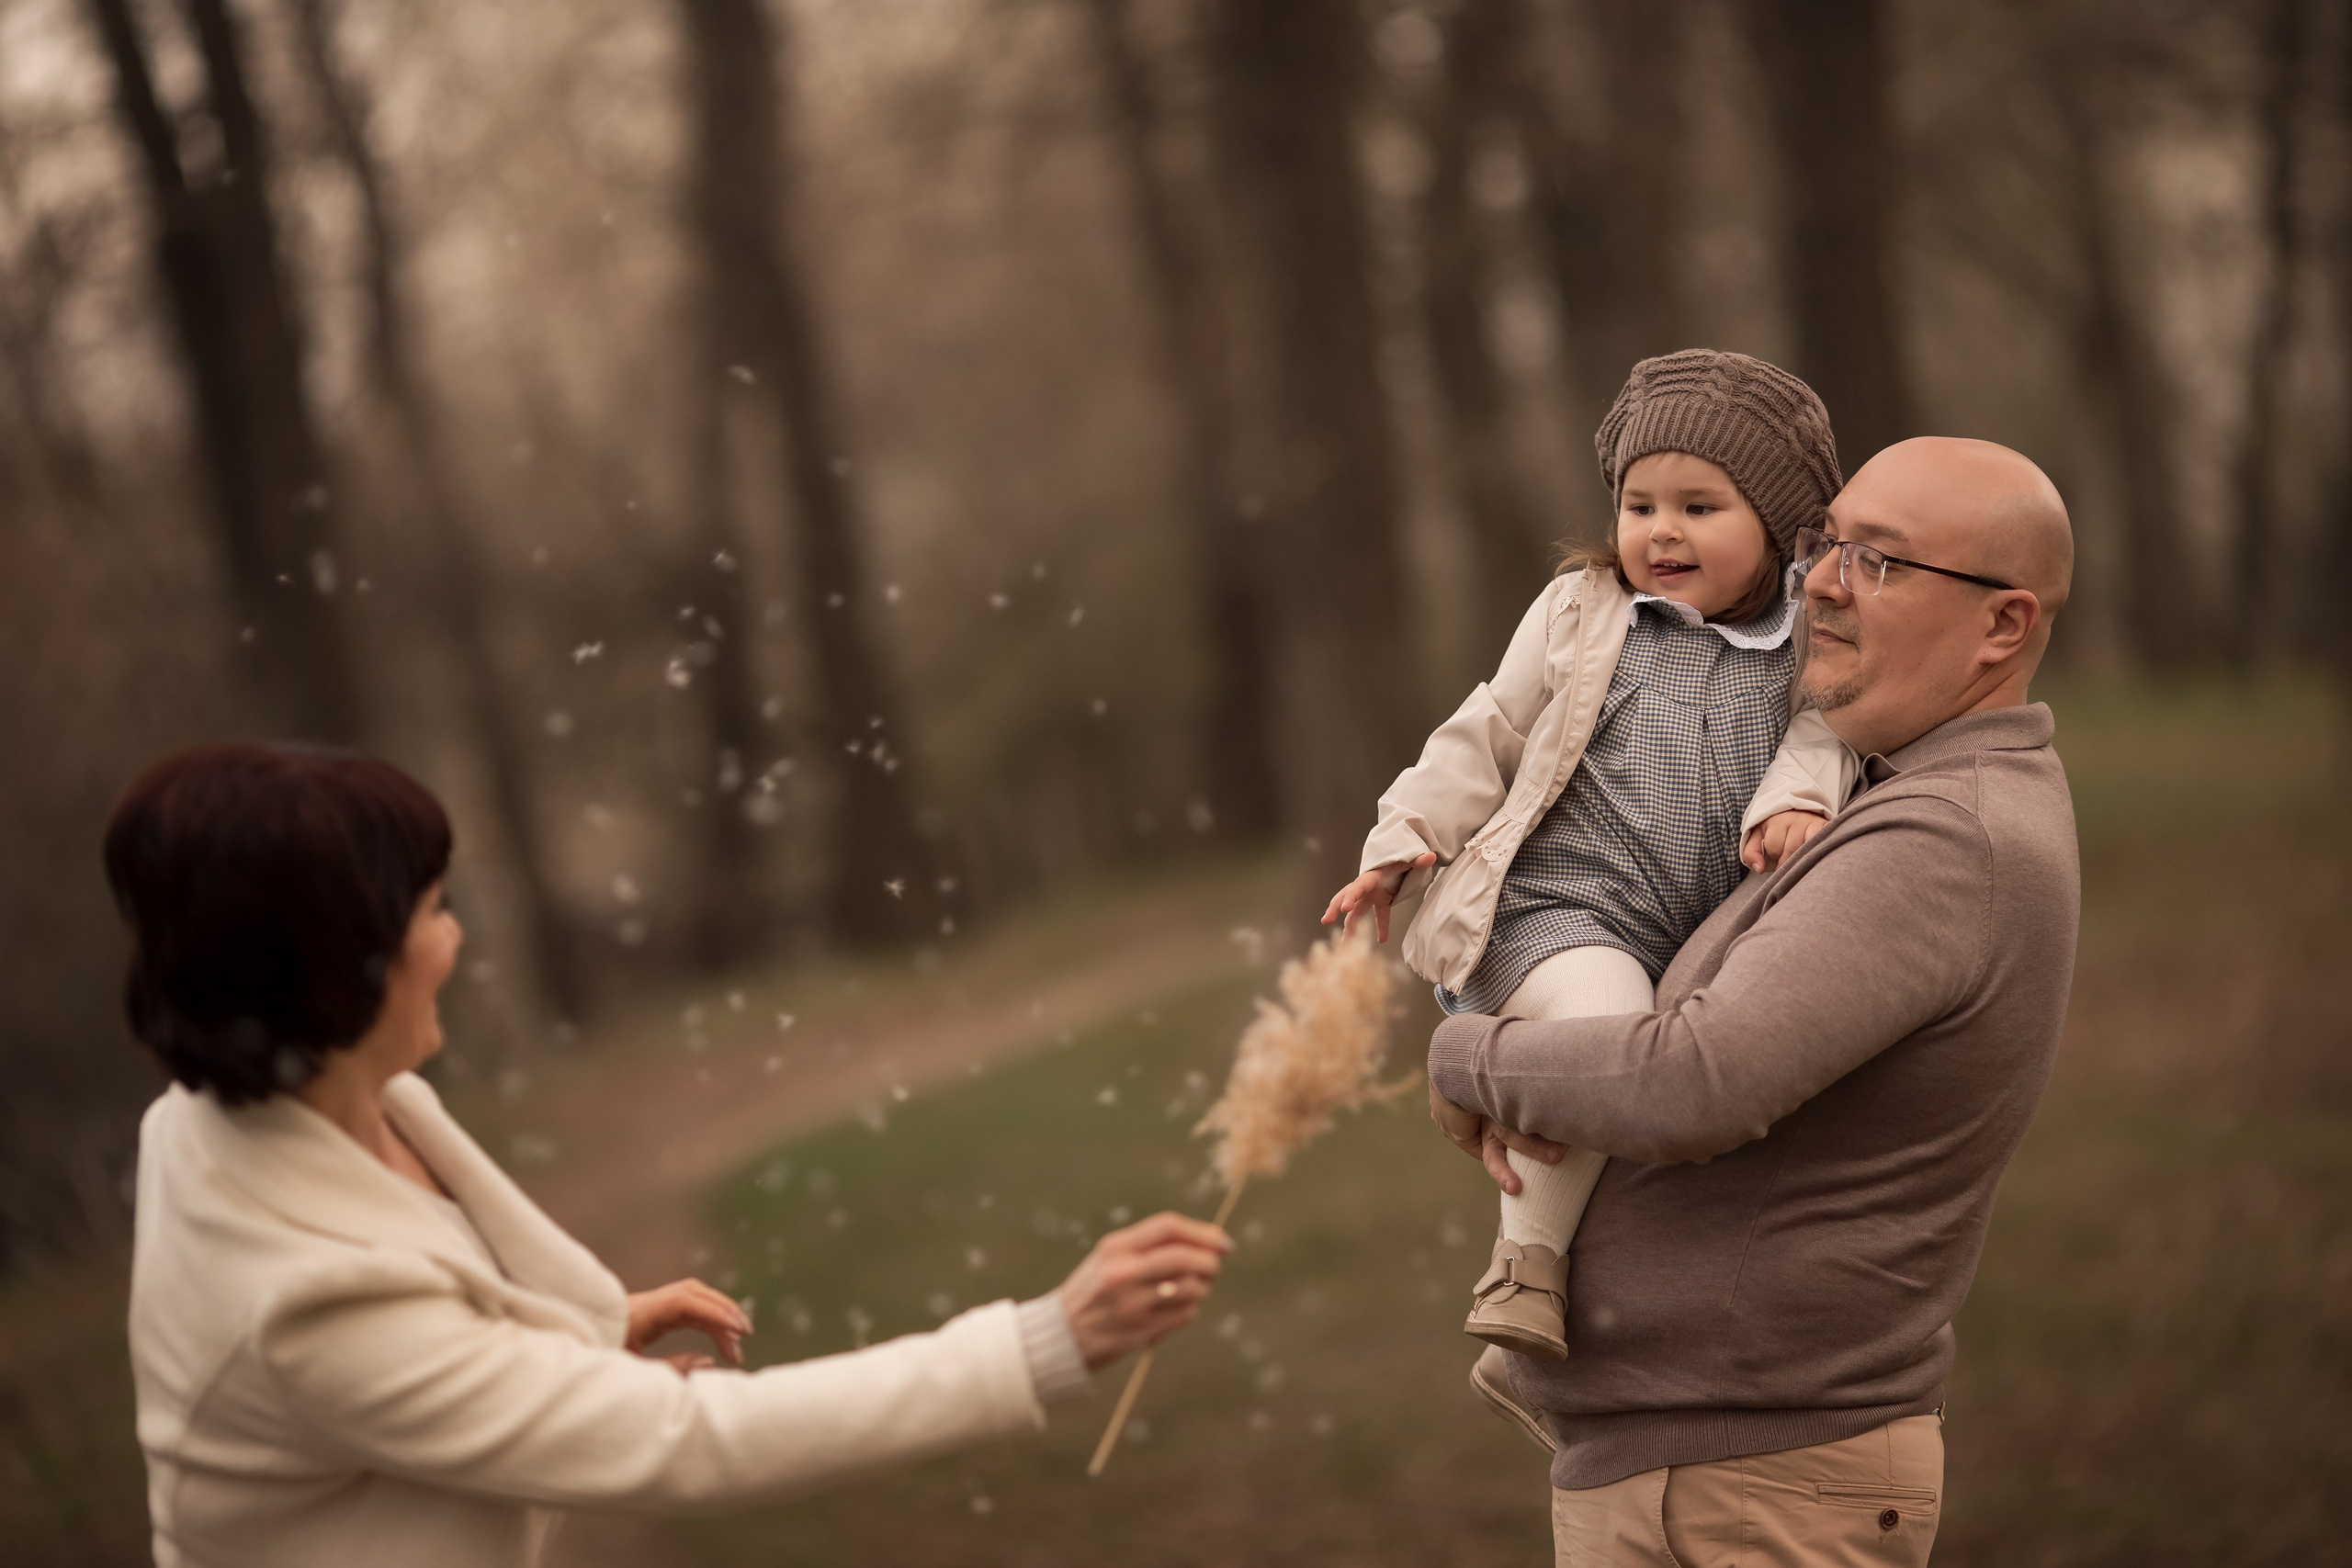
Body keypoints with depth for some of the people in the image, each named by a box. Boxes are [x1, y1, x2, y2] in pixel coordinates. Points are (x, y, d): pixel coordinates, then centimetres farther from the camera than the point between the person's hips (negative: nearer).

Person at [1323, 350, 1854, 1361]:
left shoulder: (1805, 652, 12)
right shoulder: (1582, 614, 9)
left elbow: (1820, 740, 3)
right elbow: (1489, 736, 12)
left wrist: (1795, 802, -20)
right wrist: (1407, 838, 4)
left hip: (1699, 938, 4)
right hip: (1556, 911, -4)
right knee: (1608, 1026, -34)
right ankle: (1527, 1261, -24)